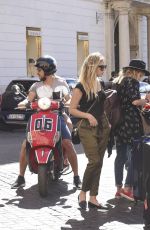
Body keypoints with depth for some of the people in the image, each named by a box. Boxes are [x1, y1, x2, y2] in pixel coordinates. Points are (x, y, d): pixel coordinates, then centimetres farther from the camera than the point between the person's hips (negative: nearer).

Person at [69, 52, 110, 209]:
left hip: (102, 126, 7)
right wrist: (88, 116, -21)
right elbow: (72, 109, -10)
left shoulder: (99, 84, 13)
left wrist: (107, 123, 16)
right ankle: (82, 194, 3)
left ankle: (93, 198, 11)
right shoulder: (81, 87, -9)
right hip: (87, 128, -7)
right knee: (94, 161, -15)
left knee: (98, 163, 5)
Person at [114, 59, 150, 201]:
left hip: (119, 124, 9)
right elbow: (135, 101, -19)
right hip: (131, 123, -9)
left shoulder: (119, 82, 18)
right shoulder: (132, 82, -8)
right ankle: (128, 188, -11)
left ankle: (119, 188, 14)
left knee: (120, 156, 11)